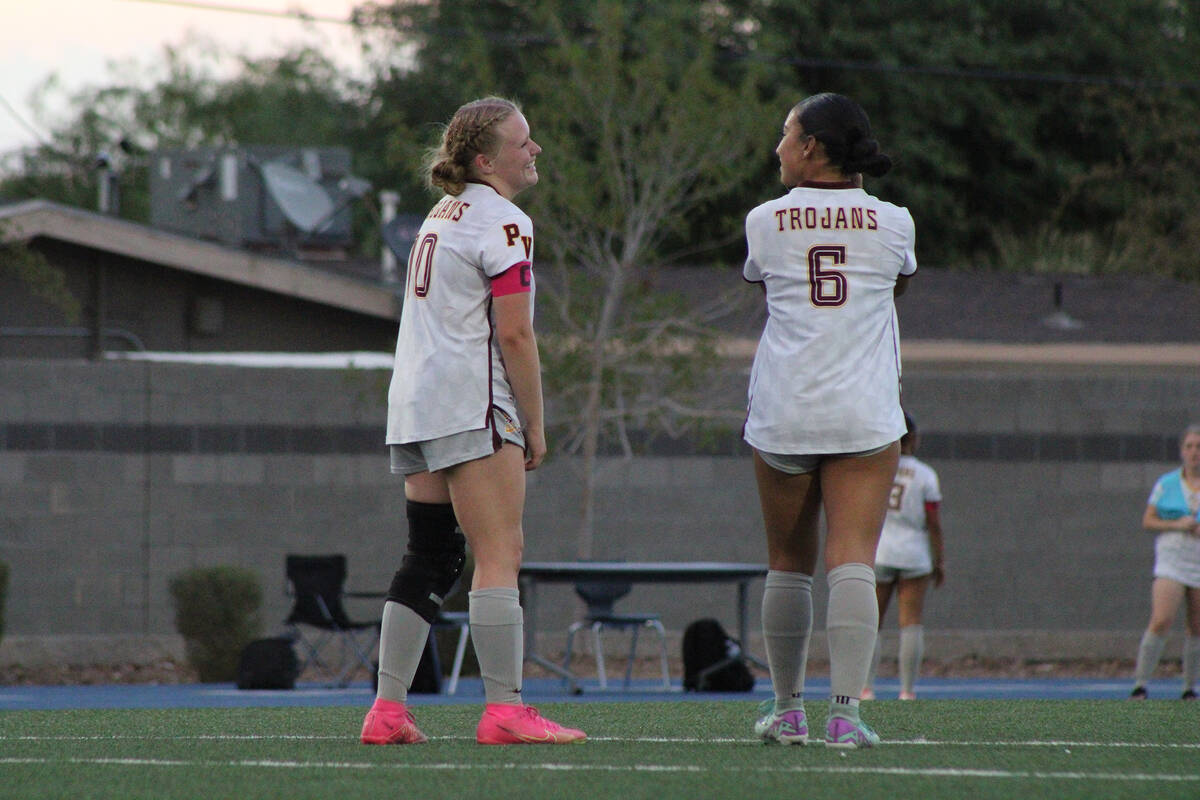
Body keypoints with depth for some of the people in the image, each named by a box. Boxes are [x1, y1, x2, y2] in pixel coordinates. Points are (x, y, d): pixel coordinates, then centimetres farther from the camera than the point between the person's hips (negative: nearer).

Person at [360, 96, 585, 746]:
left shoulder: (440, 216, 19)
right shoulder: (502, 222, -9)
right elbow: (513, 334, -14)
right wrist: (535, 424, -7)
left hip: (412, 403, 9)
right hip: (472, 407, -9)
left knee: (430, 559, 10)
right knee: (499, 554, -10)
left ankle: (387, 708, 6)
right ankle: (505, 710, -14)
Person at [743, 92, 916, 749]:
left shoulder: (765, 222, 1)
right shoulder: (892, 223, 3)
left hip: (782, 417, 0)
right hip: (864, 417, 0)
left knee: (789, 564, 12)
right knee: (852, 562, -6)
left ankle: (787, 709, 19)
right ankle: (846, 712, -18)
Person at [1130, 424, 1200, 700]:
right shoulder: (1166, 484, 4)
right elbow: (1148, 521, 4)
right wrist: (1176, 525, -12)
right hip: (1171, 562, -2)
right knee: (1161, 621, -17)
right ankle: (1140, 684, -12)